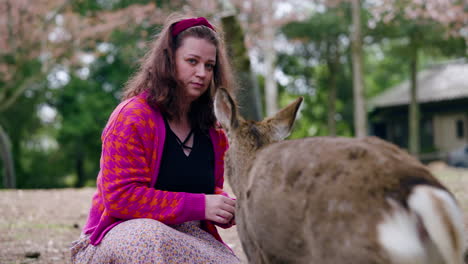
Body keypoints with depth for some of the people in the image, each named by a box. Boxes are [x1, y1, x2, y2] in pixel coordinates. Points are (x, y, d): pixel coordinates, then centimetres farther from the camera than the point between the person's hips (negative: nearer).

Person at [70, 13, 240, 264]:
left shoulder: (212, 130, 9)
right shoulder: (132, 116, -12)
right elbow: (120, 197, -18)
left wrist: (226, 209, -6)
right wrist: (199, 206, -22)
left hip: (186, 235, 5)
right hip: (121, 232, -5)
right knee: (149, 237, -40)